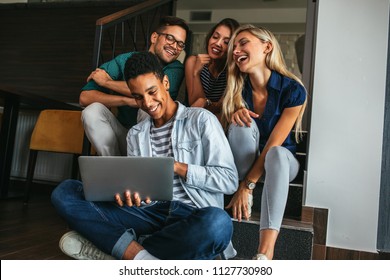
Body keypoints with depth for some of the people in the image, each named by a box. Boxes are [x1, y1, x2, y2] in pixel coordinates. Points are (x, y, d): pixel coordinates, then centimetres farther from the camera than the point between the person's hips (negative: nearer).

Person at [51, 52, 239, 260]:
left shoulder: (201, 120, 4)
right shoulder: (135, 134, 18)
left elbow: (229, 180, -3)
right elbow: (136, 184, 13)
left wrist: (176, 166, -12)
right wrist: (127, 192, -12)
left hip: (192, 216, -3)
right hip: (150, 213, 4)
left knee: (217, 223, -40)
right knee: (64, 192, -9)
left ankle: (113, 245, -22)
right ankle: (139, 255, -26)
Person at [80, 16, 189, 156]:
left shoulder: (176, 68, -5)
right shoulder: (124, 61, -3)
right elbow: (85, 97, -12)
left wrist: (106, 81, -14)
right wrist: (129, 101, -26)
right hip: (123, 135, 2)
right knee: (93, 110, -21)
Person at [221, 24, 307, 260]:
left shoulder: (293, 90, -17)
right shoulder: (238, 89, -6)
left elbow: (274, 144, -22)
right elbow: (226, 131, 0)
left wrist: (247, 186, -25)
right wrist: (234, 115, -24)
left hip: (282, 161, -2)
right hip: (246, 162, 3)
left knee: (276, 154, -39)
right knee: (243, 122, -28)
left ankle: (265, 254, -47)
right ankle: (244, 201, -19)